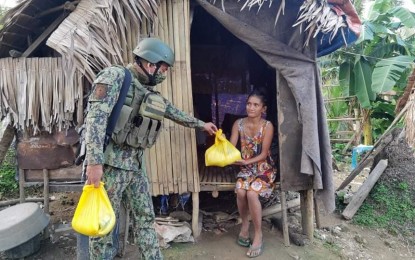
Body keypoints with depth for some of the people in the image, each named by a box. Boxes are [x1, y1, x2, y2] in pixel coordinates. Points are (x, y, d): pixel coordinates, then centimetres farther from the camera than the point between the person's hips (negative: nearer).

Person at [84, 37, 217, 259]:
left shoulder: (151, 93, 15)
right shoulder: (115, 76, -8)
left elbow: (175, 113, 29)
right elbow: (96, 116, -18)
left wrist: (201, 124, 39)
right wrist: (94, 161, -26)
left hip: (136, 164, 8)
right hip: (110, 162, -7)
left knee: (145, 218, 12)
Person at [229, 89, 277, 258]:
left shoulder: (267, 126, -11)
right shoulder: (238, 124, -1)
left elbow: (264, 154, -14)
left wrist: (246, 161, -28)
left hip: (264, 168, -3)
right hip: (246, 167, 3)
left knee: (252, 193, -28)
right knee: (240, 191, -26)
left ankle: (258, 234, -9)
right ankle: (245, 224, 1)